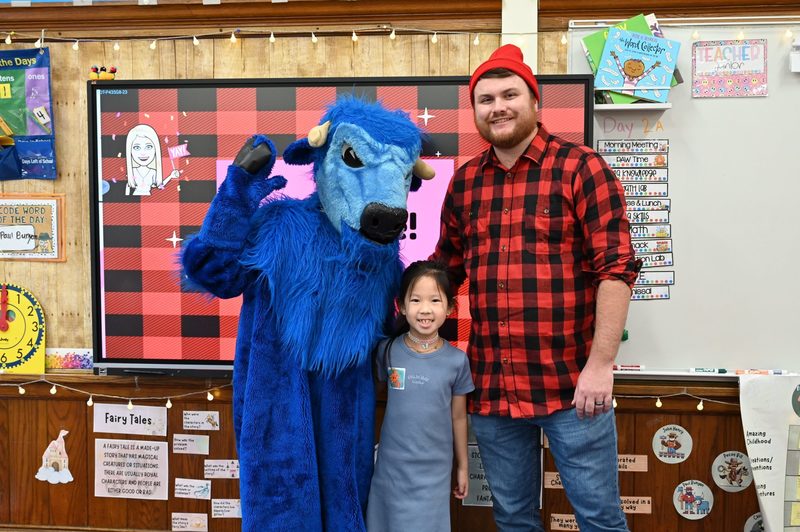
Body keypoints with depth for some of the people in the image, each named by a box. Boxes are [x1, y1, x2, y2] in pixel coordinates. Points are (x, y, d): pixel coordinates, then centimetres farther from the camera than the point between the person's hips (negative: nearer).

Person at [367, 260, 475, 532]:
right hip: (391, 467, 1)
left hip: (434, 470, -1)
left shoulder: (456, 360, -8)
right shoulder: (388, 350, -7)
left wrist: (462, 466, 10)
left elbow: (458, 417, 3)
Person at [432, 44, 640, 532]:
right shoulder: (464, 182, 8)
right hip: (491, 389, 4)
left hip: (571, 385, -4)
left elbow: (616, 268, -11)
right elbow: (446, 267, 18)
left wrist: (601, 364, -17)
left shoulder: (581, 168, -6)